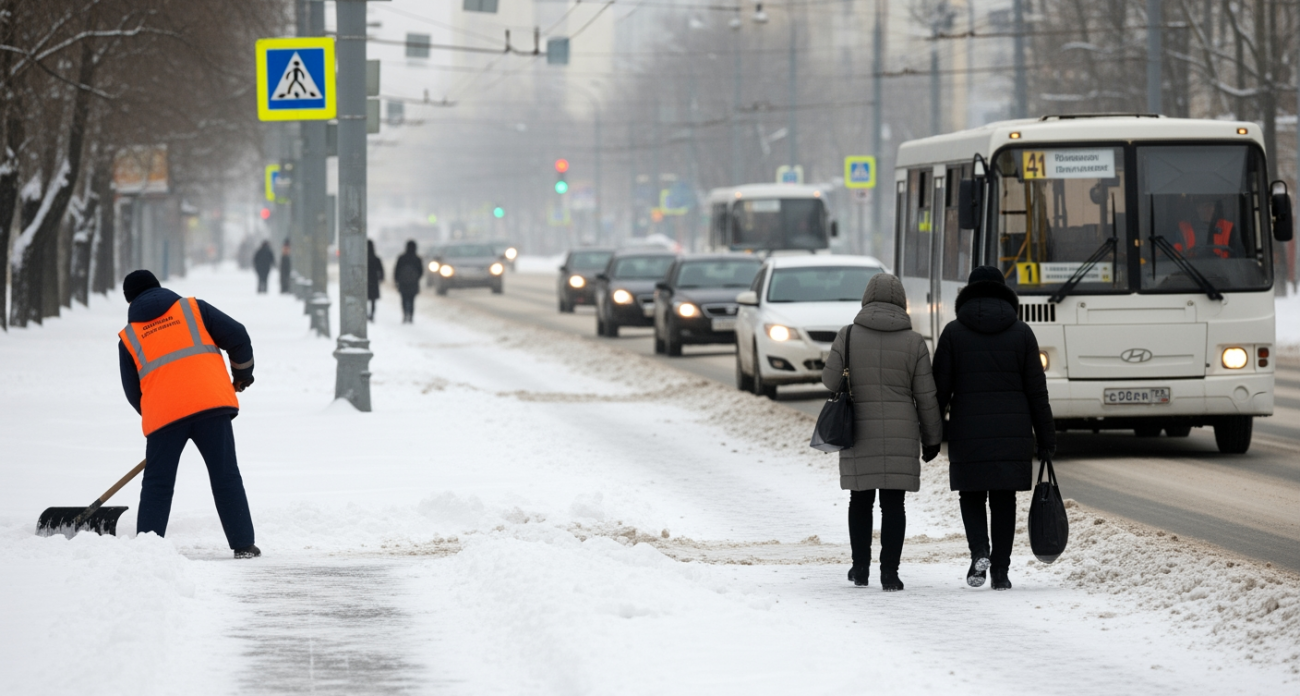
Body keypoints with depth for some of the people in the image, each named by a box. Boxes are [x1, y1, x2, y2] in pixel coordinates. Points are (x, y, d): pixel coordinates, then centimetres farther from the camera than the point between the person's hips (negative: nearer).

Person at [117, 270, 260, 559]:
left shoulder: (129, 337, 17)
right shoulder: (193, 308, 15)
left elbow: (133, 391, 19)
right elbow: (236, 336, 9)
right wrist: (242, 373, 25)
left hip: (163, 413, 0)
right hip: (211, 404, 0)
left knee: (157, 484, 9)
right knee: (226, 476, 5)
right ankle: (243, 544, 3)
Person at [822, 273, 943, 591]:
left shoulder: (847, 336, -4)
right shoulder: (913, 342, -3)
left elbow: (830, 380, -1)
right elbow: (926, 396, 0)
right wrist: (931, 438, 10)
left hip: (858, 431, 1)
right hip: (901, 433, -1)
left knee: (861, 499, 14)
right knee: (893, 502, 1)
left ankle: (860, 568, 19)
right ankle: (889, 572, -4)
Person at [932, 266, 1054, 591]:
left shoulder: (954, 332, 0)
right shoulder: (1021, 332, 3)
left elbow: (940, 387, -1)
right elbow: (1036, 390, 3)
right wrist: (1046, 438, 8)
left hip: (968, 432, -1)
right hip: (1013, 431, 1)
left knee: (972, 495, 12)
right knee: (1004, 499, 8)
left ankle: (979, 550, -11)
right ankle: (1000, 572, 6)